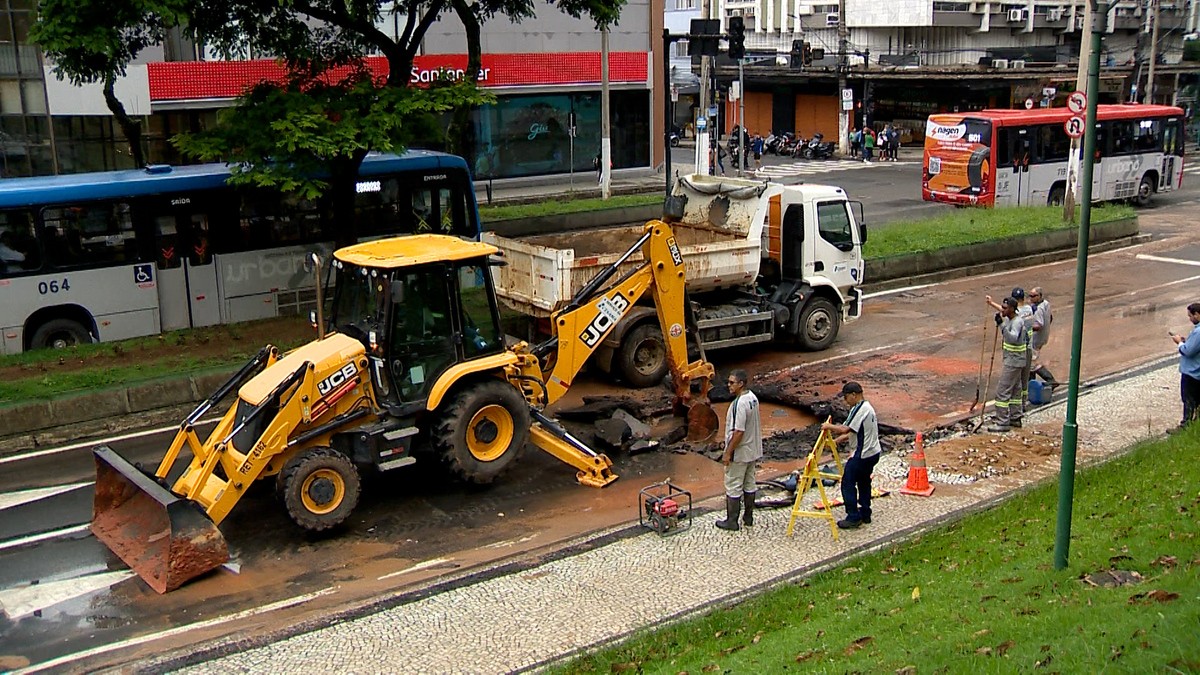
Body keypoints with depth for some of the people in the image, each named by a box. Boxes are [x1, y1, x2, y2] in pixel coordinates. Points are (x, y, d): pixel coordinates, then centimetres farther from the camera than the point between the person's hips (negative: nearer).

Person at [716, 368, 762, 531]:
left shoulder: (740, 404, -26)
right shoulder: (753, 398, 4)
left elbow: (739, 432, -27)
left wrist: (728, 453, -19)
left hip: (739, 453, -9)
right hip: (753, 451, 9)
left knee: (733, 487, 2)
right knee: (749, 484, 17)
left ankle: (732, 521, 9)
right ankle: (748, 517, 28)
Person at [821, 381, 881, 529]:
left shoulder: (860, 409, -20)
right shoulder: (867, 407, 13)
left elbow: (845, 429, -26)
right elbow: (854, 432, 17)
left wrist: (829, 426, -11)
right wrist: (838, 440, 11)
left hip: (862, 455, -11)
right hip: (873, 453, 11)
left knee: (848, 484, -3)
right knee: (864, 482, 20)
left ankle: (853, 518, 0)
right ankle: (865, 515, 27)